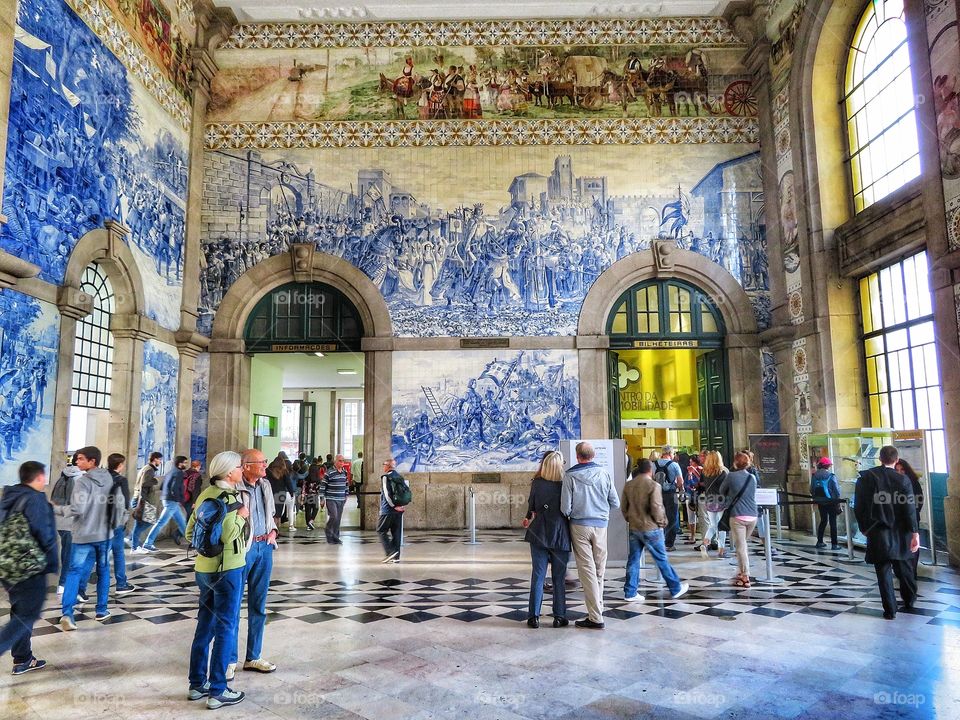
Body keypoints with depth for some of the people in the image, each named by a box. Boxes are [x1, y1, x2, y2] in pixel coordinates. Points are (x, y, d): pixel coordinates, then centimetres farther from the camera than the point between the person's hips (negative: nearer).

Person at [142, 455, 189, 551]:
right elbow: (174, 489, -24)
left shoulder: (170, 472, 15)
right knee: (161, 523, -6)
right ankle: (148, 543, -2)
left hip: (168, 500, 10)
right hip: (172, 502, -10)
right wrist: (180, 501, -13)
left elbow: (161, 487, 15)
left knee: (182, 522, 15)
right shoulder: (179, 473, -13)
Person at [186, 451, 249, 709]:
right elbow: (229, 535, -26)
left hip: (203, 568, 8)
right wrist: (241, 515, -12)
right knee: (226, 629, 2)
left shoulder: (205, 494, 6)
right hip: (226, 569, -8)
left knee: (205, 626, 17)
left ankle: (197, 684, 27)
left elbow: (190, 532, 11)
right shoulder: (227, 497, -19)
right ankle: (217, 692, 9)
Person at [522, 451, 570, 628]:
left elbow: (531, 506, 7)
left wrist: (530, 517, 28)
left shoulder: (537, 483, -6)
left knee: (537, 576, 7)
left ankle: (534, 616, 10)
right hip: (560, 534, -1)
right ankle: (559, 617, 13)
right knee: (559, 577, 9)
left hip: (539, 534, 1)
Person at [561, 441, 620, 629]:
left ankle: (596, 618, 0)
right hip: (600, 524, 2)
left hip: (579, 525, -2)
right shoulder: (604, 474, -1)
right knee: (599, 570, 14)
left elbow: (565, 508, -9)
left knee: (587, 570, 1)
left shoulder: (570, 476, -8)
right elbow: (615, 503, 4)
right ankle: (597, 610, 20)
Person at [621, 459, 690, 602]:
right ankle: (676, 589, 21)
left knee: (633, 560, 10)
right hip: (650, 528, -5)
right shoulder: (653, 485, -14)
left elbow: (623, 507, 7)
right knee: (662, 559, 8)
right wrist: (661, 522, -4)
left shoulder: (628, 485, 3)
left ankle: (630, 593, 12)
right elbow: (656, 508, -20)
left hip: (634, 528, 5)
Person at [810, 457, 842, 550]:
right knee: (833, 523, 3)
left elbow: (812, 491, 2)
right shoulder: (831, 476, -14)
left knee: (823, 521, 17)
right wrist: (838, 501, 1)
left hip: (820, 503, 4)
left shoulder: (814, 476, -1)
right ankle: (834, 544, 4)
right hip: (831, 502, -4)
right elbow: (837, 491, -11)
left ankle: (819, 542, 19)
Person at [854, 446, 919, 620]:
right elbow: (910, 509, -11)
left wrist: (864, 527, 11)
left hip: (877, 533, -1)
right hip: (900, 534, 1)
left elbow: (858, 506, -2)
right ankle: (909, 601, 36)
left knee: (883, 572, 4)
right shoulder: (902, 480, -7)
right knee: (904, 569, 19)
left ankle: (890, 610, 6)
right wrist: (915, 533, -7)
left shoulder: (865, 477, -6)